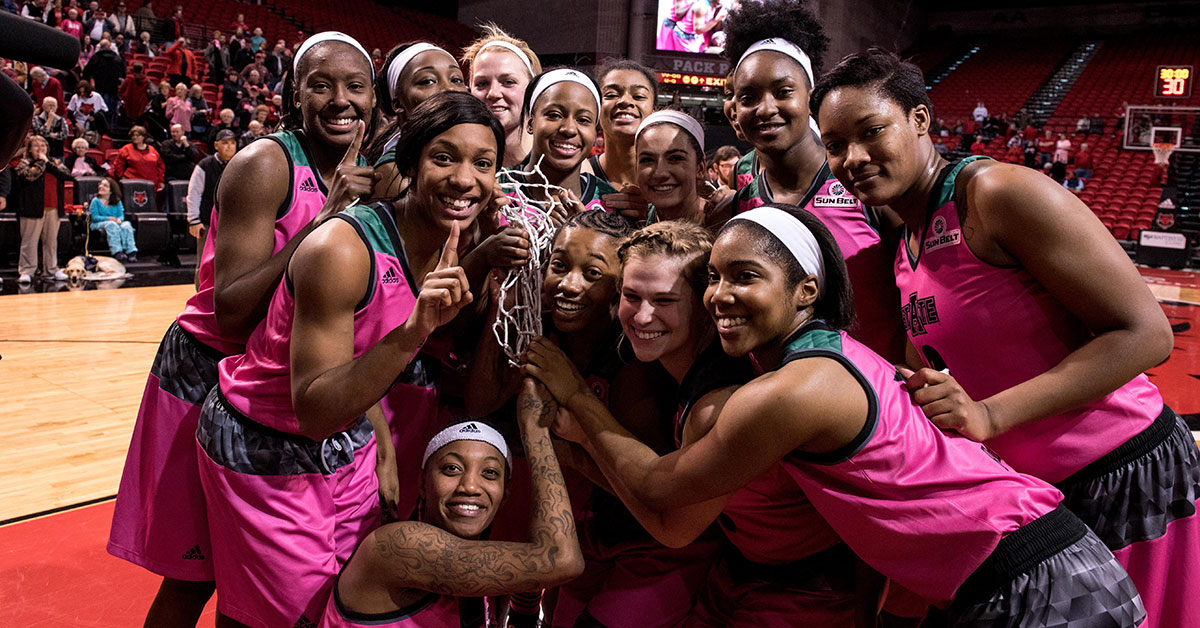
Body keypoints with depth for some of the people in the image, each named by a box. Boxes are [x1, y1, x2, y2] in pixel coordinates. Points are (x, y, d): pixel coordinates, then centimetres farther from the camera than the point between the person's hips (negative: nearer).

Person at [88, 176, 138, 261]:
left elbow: (121, 215, 7)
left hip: (116, 223, 3)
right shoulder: (95, 201, 4)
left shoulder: (117, 201, 14)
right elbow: (94, 217, -4)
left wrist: (119, 220, -18)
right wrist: (109, 218, -18)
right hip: (99, 224, -3)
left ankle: (131, 251, -42)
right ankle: (117, 252, -48)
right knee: (112, 225, -37)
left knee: (126, 225, -29)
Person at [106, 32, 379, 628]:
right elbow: (230, 311, -25)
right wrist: (324, 220, -30)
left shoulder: (365, 176, 2)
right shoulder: (265, 165, -19)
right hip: (207, 377, -6)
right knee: (194, 577, 6)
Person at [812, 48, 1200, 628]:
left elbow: (1145, 332, -21)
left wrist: (992, 415, -26)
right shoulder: (905, 252, 6)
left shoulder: (1001, 193, -19)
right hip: (1033, 494, 7)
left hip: (1128, 483, -7)